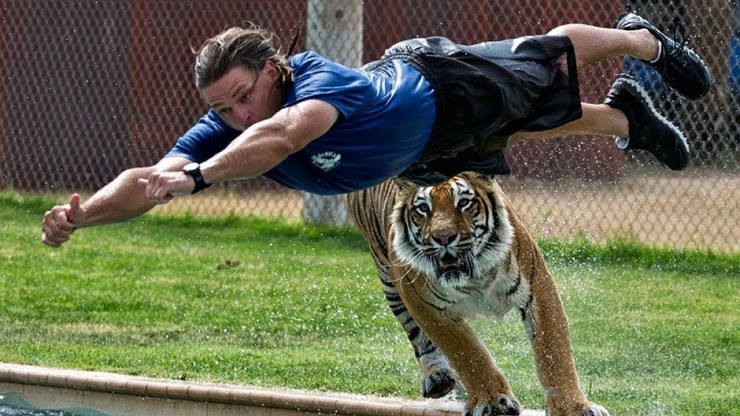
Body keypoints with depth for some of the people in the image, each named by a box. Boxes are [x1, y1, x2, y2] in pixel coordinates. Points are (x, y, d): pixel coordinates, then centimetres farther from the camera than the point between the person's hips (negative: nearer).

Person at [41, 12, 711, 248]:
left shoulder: (317, 80, -49)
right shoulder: (223, 132, -32)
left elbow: (285, 135, -71)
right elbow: (147, 181, -39)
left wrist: (196, 177, -83)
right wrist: (81, 214, -58)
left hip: (447, 88, -5)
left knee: (556, 58, 24)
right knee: (538, 129, 31)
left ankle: (643, 40, 54)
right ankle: (625, 118, 59)